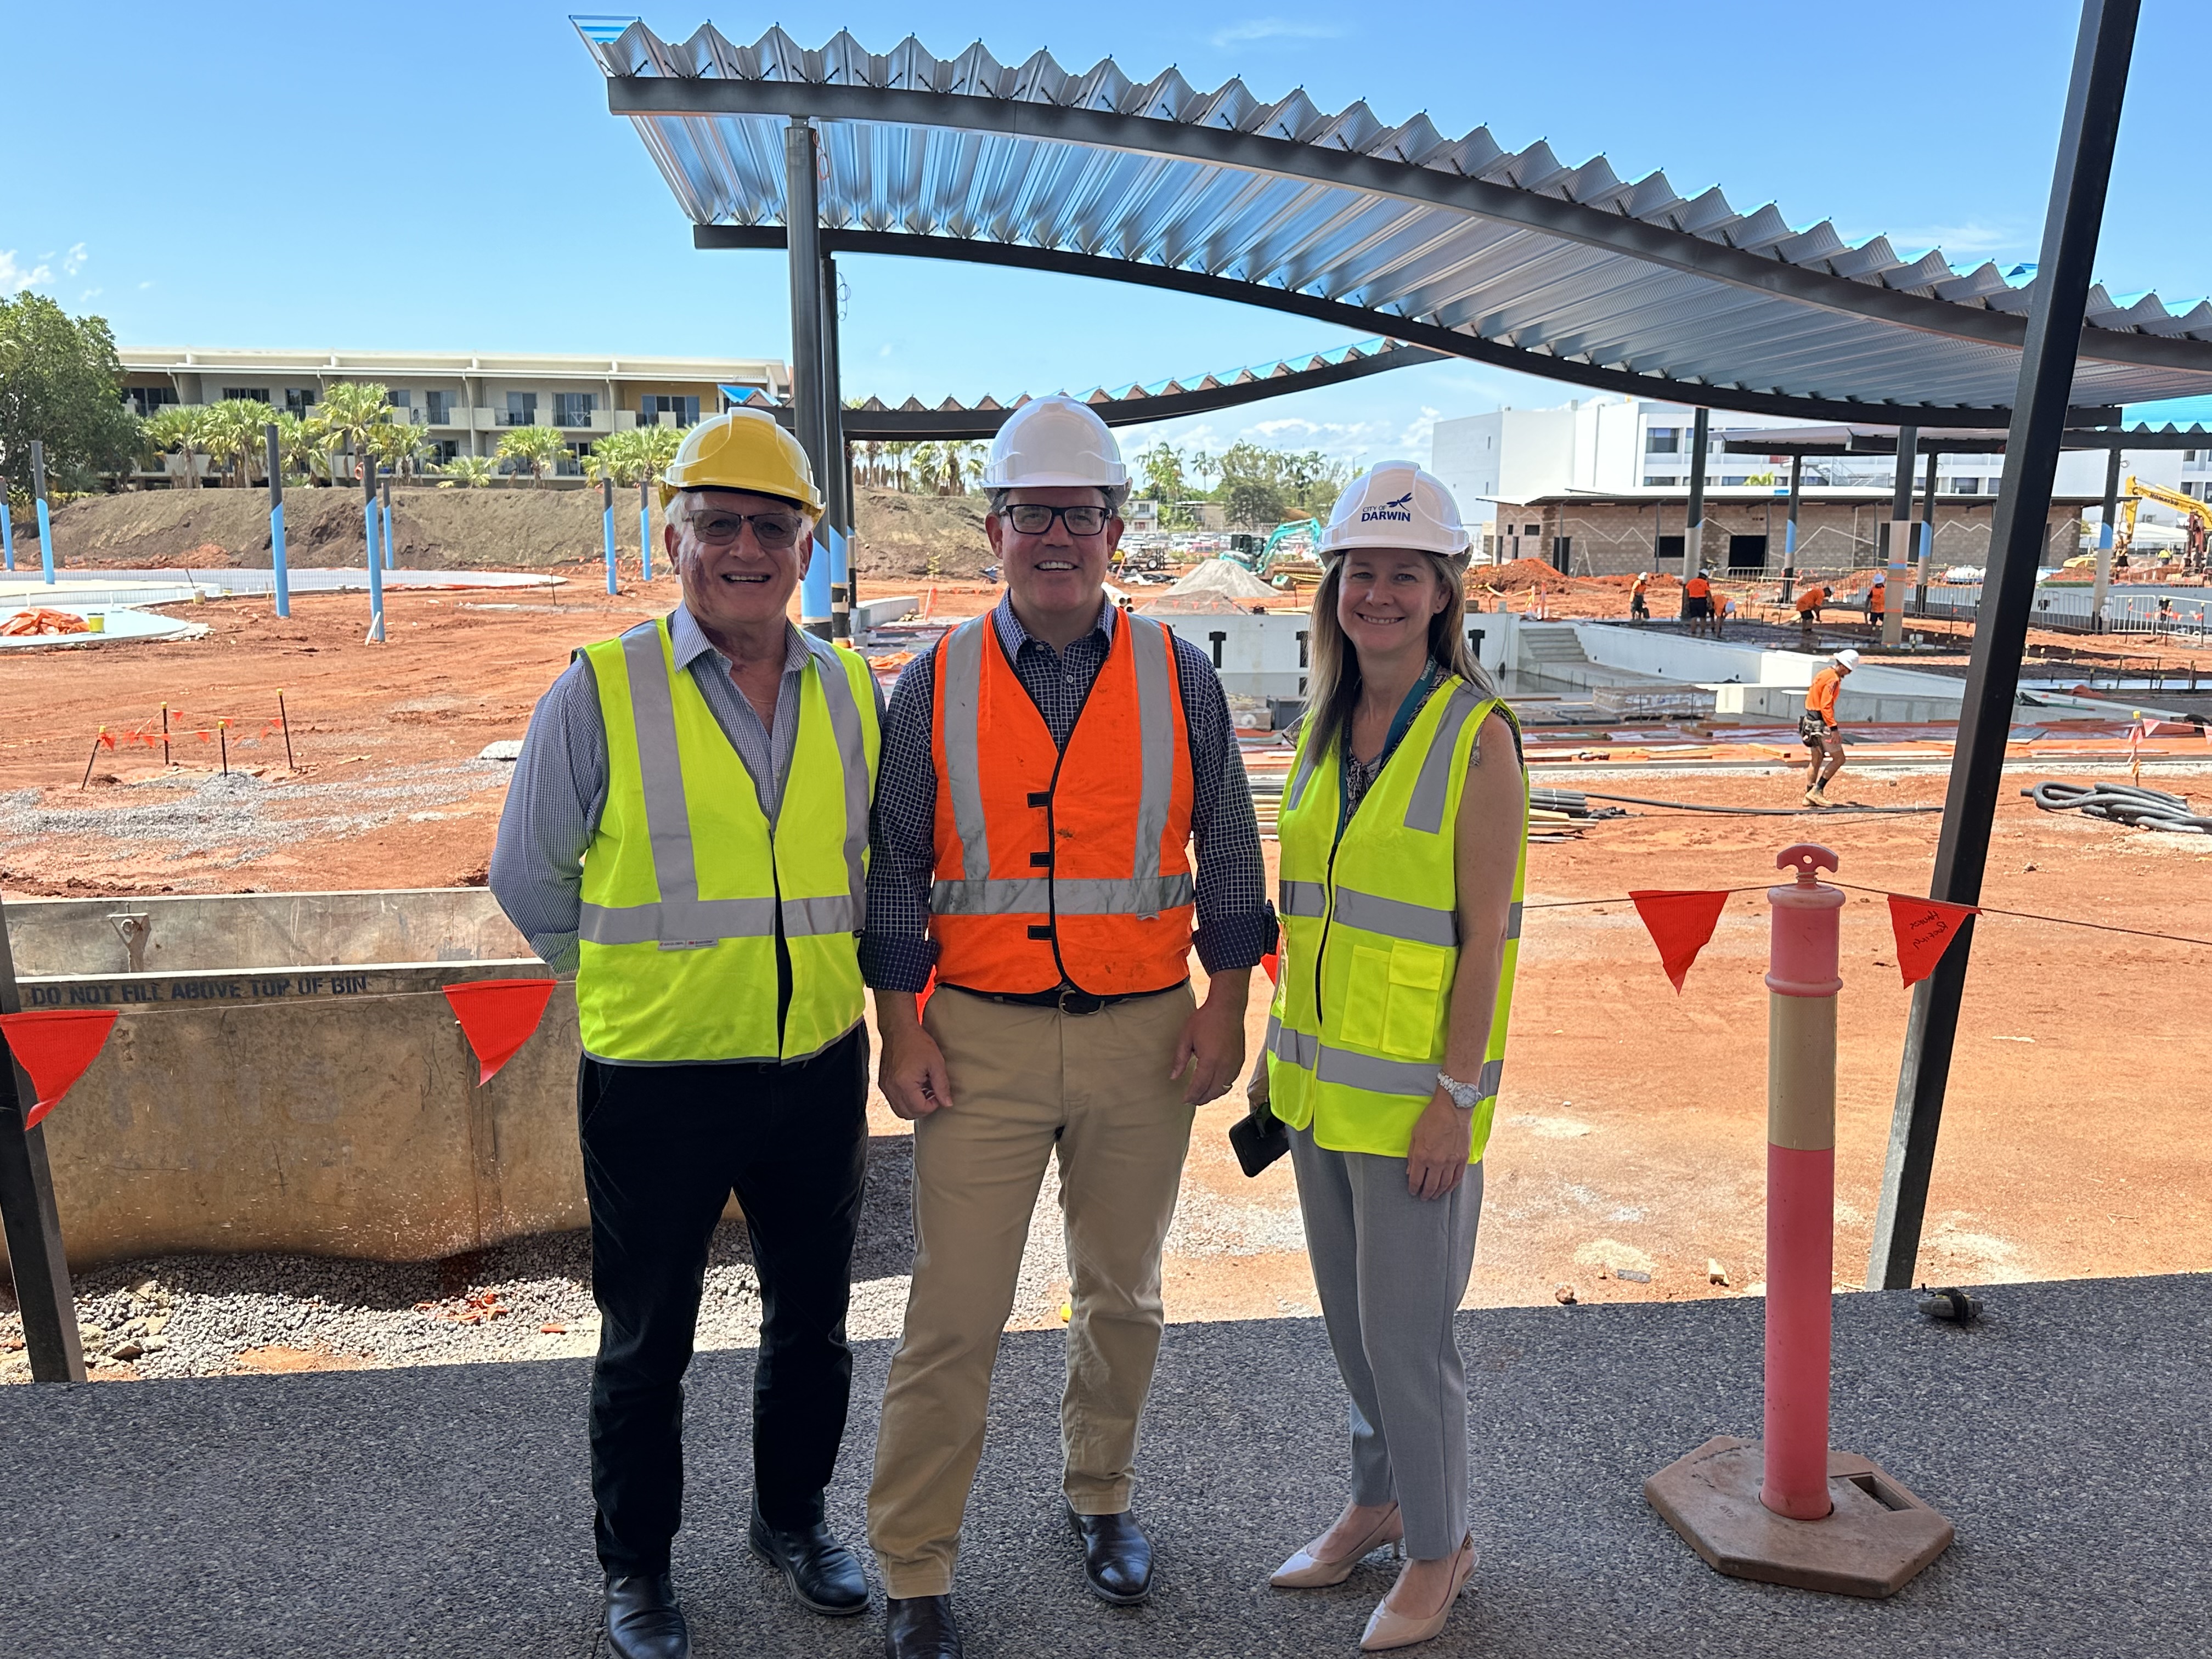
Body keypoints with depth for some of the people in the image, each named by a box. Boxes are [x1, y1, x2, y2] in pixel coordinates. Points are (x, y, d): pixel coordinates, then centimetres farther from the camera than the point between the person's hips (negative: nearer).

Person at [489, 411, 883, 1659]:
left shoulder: (853, 693, 2)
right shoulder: (600, 692, -9)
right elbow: (530, 881, 1)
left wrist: (824, 976, 9)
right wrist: (651, 981, 5)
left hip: (821, 1070, 3)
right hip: (657, 1077, -3)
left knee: (813, 1320, 19)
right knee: (646, 1343, 14)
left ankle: (793, 1518, 43)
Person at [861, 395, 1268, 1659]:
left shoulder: (1177, 675, 1)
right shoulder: (938, 685, 0)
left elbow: (1227, 847, 5)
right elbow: (896, 865, 3)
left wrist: (1225, 1007, 0)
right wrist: (901, 1027, -2)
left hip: (1143, 1035, 2)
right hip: (982, 1037, -1)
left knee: (1121, 1295, 17)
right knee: (955, 1316, 3)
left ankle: (1102, 1497, 42)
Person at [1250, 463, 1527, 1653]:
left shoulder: (1477, 734, -13)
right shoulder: (1324, 726, 6)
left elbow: (1487, 933, -14)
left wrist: (1456, 1097, -16)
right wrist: (1277, 1049, 13)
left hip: (1416, 1084, -6)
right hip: (1321, 1074, 6)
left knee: (1406, 1329, 6)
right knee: (1349, 1318, 19)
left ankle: (1439, 1545, 29)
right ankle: (1378, 1500, 41)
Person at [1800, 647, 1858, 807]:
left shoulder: (1823, 674, 12)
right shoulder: (1833, 680, -17)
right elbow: (1826, 706, -24)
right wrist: (1834, 729, -26)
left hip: (1811, 720, 10)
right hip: (1821, 723, -10)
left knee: (1817, 760, 16)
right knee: (1839, 759, -3)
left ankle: (1809, 796, 17)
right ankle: (1816, 791, -6)